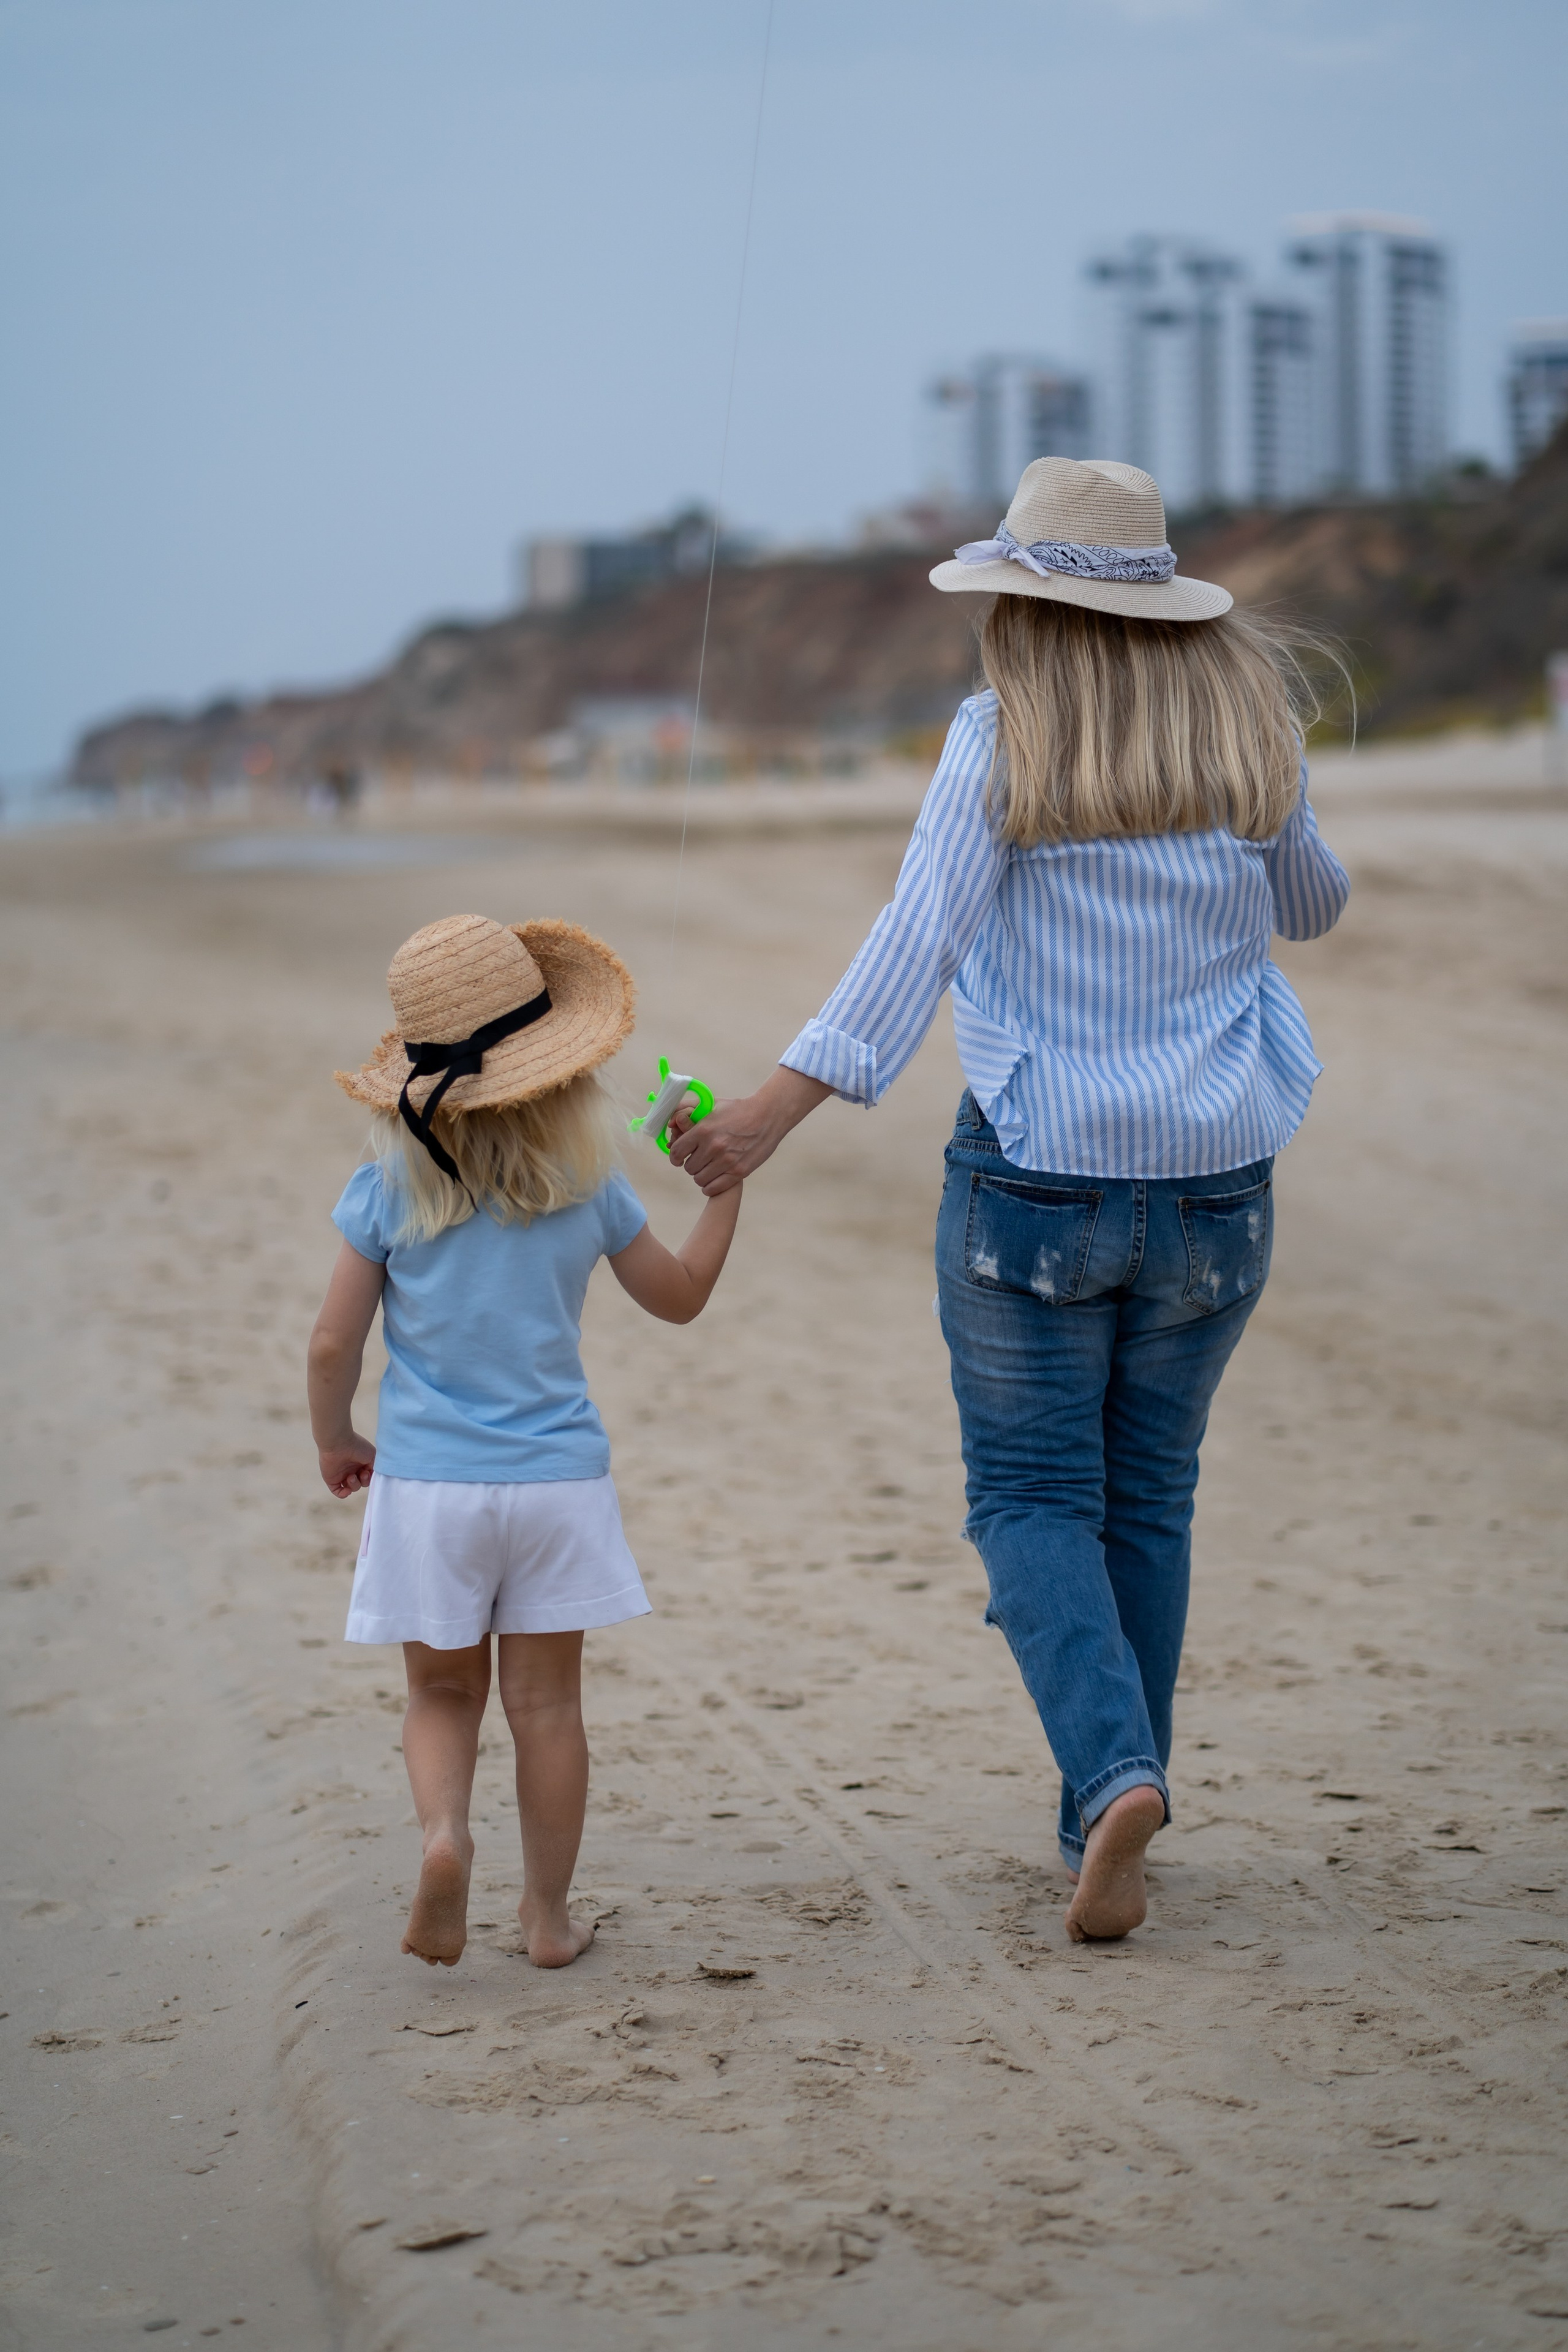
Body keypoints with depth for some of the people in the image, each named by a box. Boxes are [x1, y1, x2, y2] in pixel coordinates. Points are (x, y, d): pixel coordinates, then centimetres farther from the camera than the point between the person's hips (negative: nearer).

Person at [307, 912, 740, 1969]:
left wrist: (336, 1441, 14)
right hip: (559, 1477, 1)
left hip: (428, 1480, -1)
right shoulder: (589, 1188, -3)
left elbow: (333, 1343, -4)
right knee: (547, 1700, 9)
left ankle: (444, 1830, -13)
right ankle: (549, 1914, 15)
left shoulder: (388, 1191, -6)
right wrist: (725, 1184, 24)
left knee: (443, 1691, 13)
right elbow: (681, 1295, 12)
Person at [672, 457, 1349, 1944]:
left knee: (1031, 1494, 6)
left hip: (1039, 1176, -3)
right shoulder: (1247, 729, 2)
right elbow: (1311, 907, 18)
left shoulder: (1004, 740, -8)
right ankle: (1106, 1823, 19)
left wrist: (782, 1103, -20)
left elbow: (918, 938, -17)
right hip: (1214, 1180, 3)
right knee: (1147, 1498, 15)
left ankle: (1114, 1771, -16)